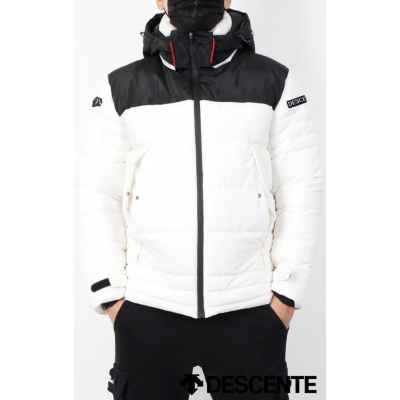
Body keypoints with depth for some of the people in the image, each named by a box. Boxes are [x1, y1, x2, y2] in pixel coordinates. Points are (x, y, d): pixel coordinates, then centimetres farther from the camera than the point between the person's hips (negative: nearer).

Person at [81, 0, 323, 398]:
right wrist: (110, 293, -1)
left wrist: (286, 291, -2)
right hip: (146, 309, 1)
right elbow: (100, 197, 4)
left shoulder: (274, 82, 3)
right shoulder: (121, 88, 4)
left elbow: (300, 193, 2)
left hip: (249, 309, 0)